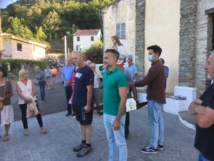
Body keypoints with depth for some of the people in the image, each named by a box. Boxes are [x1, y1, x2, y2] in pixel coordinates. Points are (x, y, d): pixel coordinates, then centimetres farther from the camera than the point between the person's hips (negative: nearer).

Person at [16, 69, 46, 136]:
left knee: (38, 113, 0)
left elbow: (33, 90, -4)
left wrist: (30, 97, -20)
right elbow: (19, 93, -11)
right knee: (24, 115, 10)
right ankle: (26, 129, 26)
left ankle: (42, 127, 12)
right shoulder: (18, 83, -1)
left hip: (32, 100, 1)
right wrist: (26, 99, -25)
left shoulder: (30, 81, 3)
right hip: (23, 102, -1)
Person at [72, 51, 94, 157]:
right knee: (82, 123, 17)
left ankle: (88, 145, 18)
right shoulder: (78, 70, 8)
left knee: (87, 124, 5)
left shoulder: (87, 71, -19)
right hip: (77, 102, 9)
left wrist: (88, 104, -20)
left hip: (84, 104, -8)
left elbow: (89, 89, -20)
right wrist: (73, 98, 16)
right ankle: (84, 142, 32)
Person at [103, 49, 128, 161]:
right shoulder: (105, 73, 5)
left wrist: (118, 119, -19)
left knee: (120, 142, 10)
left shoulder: (120, 75, -19)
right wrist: (105, 110, 15)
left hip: (116, 115, -7)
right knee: (110, 139, 23)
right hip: (106, 113, 7)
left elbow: (123, 99, -20)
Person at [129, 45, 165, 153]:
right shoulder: (159, 65, 14)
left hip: (154, 99, -10)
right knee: (159, 121, 15)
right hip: (158, 97, 10)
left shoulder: (155, 67, -21)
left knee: (154, 123, -2)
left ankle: (153, 147, 9)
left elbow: (144, 82, -24)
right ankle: (160, 143, 26)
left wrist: (130, 83, -15)